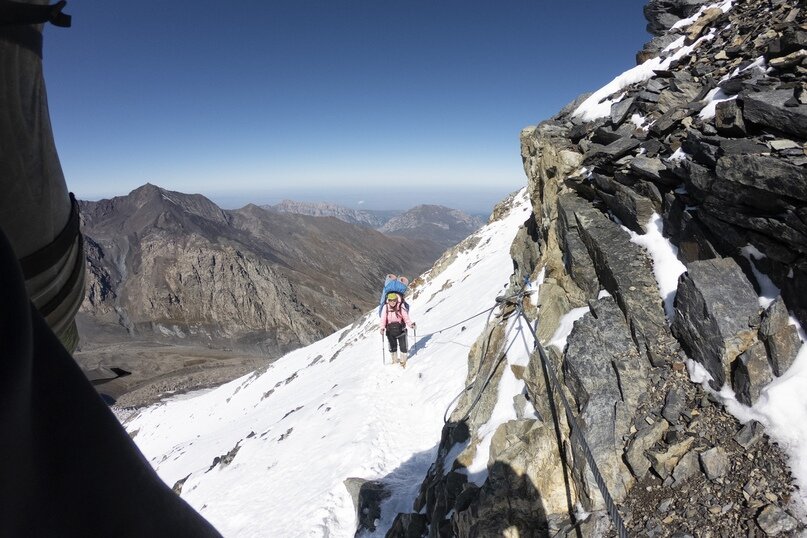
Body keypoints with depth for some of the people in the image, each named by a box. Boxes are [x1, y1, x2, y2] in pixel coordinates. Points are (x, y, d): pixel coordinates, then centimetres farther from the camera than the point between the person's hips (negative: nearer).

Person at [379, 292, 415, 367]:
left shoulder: (401, 307, -11)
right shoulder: (385, 307, -8)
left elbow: (406, 317, -9)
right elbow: (383, 318, -9)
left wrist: (411, 324, -22)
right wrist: (382, 328, -22)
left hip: (400, 328, -1)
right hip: (390, 329, 1)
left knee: (403, 345, 3)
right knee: (392, 345, 14)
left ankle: (403, 360, 22)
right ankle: (395, 360, 34)